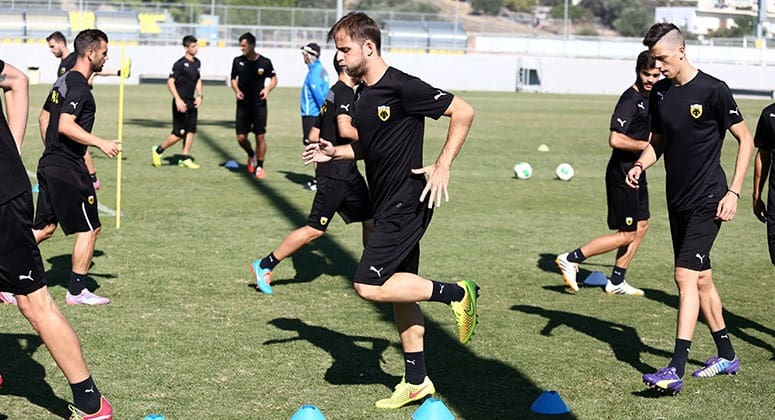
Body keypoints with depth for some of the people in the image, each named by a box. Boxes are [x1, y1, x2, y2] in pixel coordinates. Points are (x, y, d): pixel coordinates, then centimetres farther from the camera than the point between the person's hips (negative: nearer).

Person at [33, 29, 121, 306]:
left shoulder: (62, 81, 14)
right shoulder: (79, 87, -17)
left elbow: (44, 117, 24)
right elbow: (66, 126, -27)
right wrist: (101, 143, -23)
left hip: (50, 163, 10)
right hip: (68, 169, -10)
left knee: (44, 228, 15)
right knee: (89, 229, 2)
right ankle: (76, 291, 9)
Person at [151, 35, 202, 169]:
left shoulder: (197, 63, 10)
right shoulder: (180, 64, -13)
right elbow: (170, 82, -15)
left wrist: (199, 96, 9)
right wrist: (178, 100, -22)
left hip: (192, 103, 8)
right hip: (181, 103, -8)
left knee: (191, 131, 5)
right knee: (179, 133, -6)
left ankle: (185, 159, 12)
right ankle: (158, 151, 12)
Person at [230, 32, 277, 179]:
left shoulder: (265, 62, -4)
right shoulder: (238, 61, 2)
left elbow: (274, 79, 8)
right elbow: (233, 79, 15)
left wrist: (268, 89, -12)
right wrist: (237, 90, -4)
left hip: (259, 105, -2)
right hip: (243, 105, 2)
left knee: (260, 136, -3)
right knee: (241, 138, 0)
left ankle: (260, 166, 12)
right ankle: (251, 156, 30)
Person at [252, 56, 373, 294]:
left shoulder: (333, 93, 16)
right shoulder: (345, 92, -13)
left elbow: (313, 136, 18)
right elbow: (345, 130, -28)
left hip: (348, 174, 10)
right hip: (335, 175, -10)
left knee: (371, 221, 10)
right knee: (315, 229, -6)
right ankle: (265, 266, 3)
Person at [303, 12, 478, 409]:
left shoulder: (402, 87, -17)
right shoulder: (362, 94, 11)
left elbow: (463, 112, -15)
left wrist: (442, 166, -20)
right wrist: (336, 152, 7)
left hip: (407, 204, -9)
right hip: (386, 205, 9)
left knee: (368, 284, -14)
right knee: (399, 290, 13)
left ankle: (457, 293, 0)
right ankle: (417, 381, 22)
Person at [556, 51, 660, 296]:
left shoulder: (649, 98, 11)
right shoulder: (630, 99, -20)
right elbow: (615, 139, -29)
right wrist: (648, 145, -19)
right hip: (622, 174, -10)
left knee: (641, 225, 14)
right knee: (626, 234, -5)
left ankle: (616, 282, 22)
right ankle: (570, 260, 1)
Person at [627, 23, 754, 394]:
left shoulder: (713, 90, -12)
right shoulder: (659, 93, 6)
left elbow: (745, 140, -6)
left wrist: (734, 192, -12)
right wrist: (640, 164, -3)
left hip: (707, 202, -7)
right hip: (678, 201, 7)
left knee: (686, 275, -16)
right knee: (701, 279, 14)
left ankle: (676, 370, -19)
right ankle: (727, 355, 29)